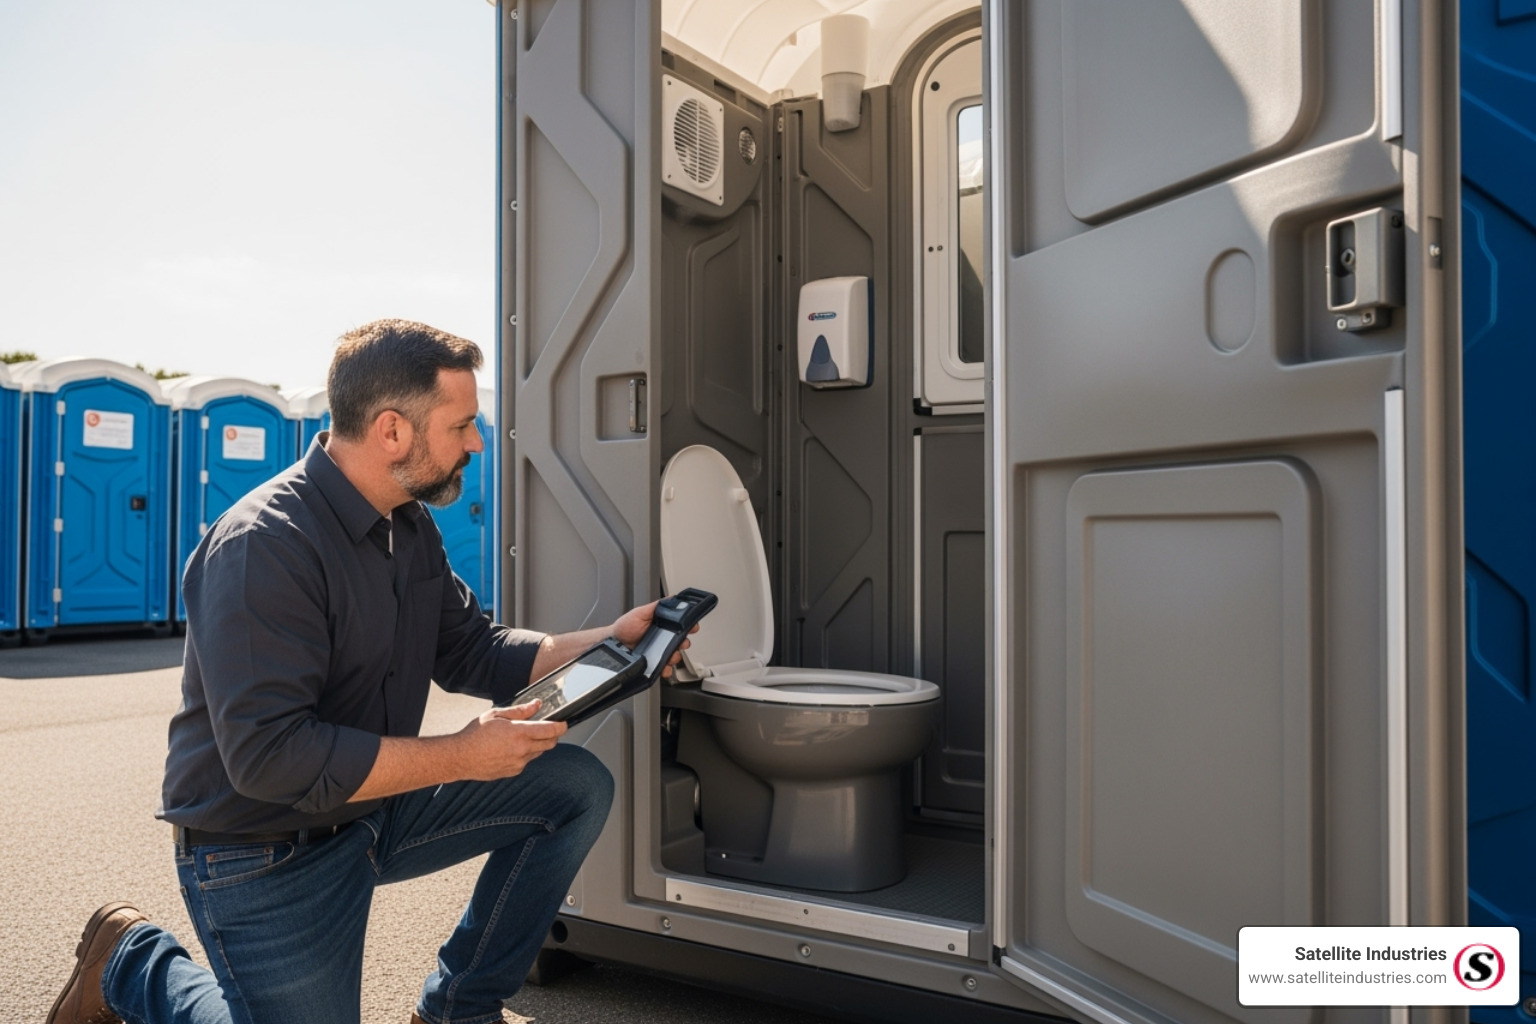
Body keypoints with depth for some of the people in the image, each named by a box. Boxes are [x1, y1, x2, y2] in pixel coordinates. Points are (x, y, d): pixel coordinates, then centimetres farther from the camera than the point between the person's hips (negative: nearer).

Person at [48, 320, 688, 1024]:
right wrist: (460, 756, -28)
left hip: (380, 805, 8)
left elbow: (471, 653, 6)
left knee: (578, 786, -5)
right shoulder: (262, 546, -27)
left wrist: (610, 642, -5)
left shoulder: (410, 526, 2)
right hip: (264, 854, -7)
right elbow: (268, 755, -32)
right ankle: (134, 963, 21)